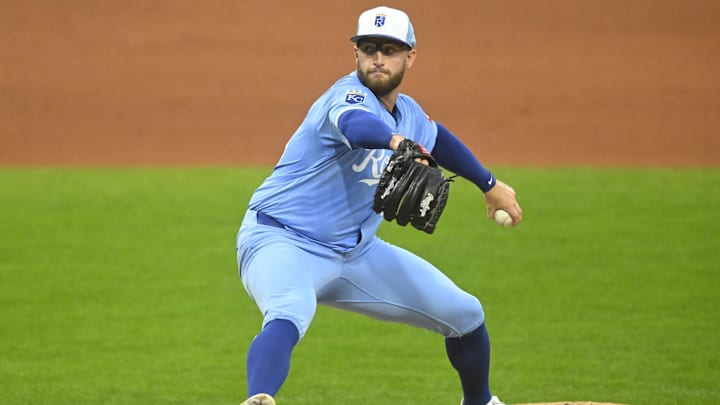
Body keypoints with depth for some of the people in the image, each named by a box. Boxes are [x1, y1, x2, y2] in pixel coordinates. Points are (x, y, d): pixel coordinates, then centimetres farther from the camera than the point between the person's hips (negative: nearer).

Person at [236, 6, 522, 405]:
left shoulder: (409, 114, 5)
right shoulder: (350, 95, -20)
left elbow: (436, 138, 30)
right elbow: (354, 124, -47)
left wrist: (489, 184, 39)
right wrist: (396, 142, -68)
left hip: (355, 252, 8)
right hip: (283, 243, -8)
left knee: (465, 314, 10)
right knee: (288, 317, -41)